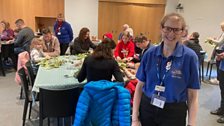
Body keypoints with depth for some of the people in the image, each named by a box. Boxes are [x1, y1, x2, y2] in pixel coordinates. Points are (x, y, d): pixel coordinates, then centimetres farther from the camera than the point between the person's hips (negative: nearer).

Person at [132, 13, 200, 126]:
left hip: (174, 113, -1)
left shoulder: (189, 56, -10)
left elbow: (192, 96, -7)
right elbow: (140, 86, -1)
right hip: (146, 109, 2)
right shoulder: (150, 53, -5)